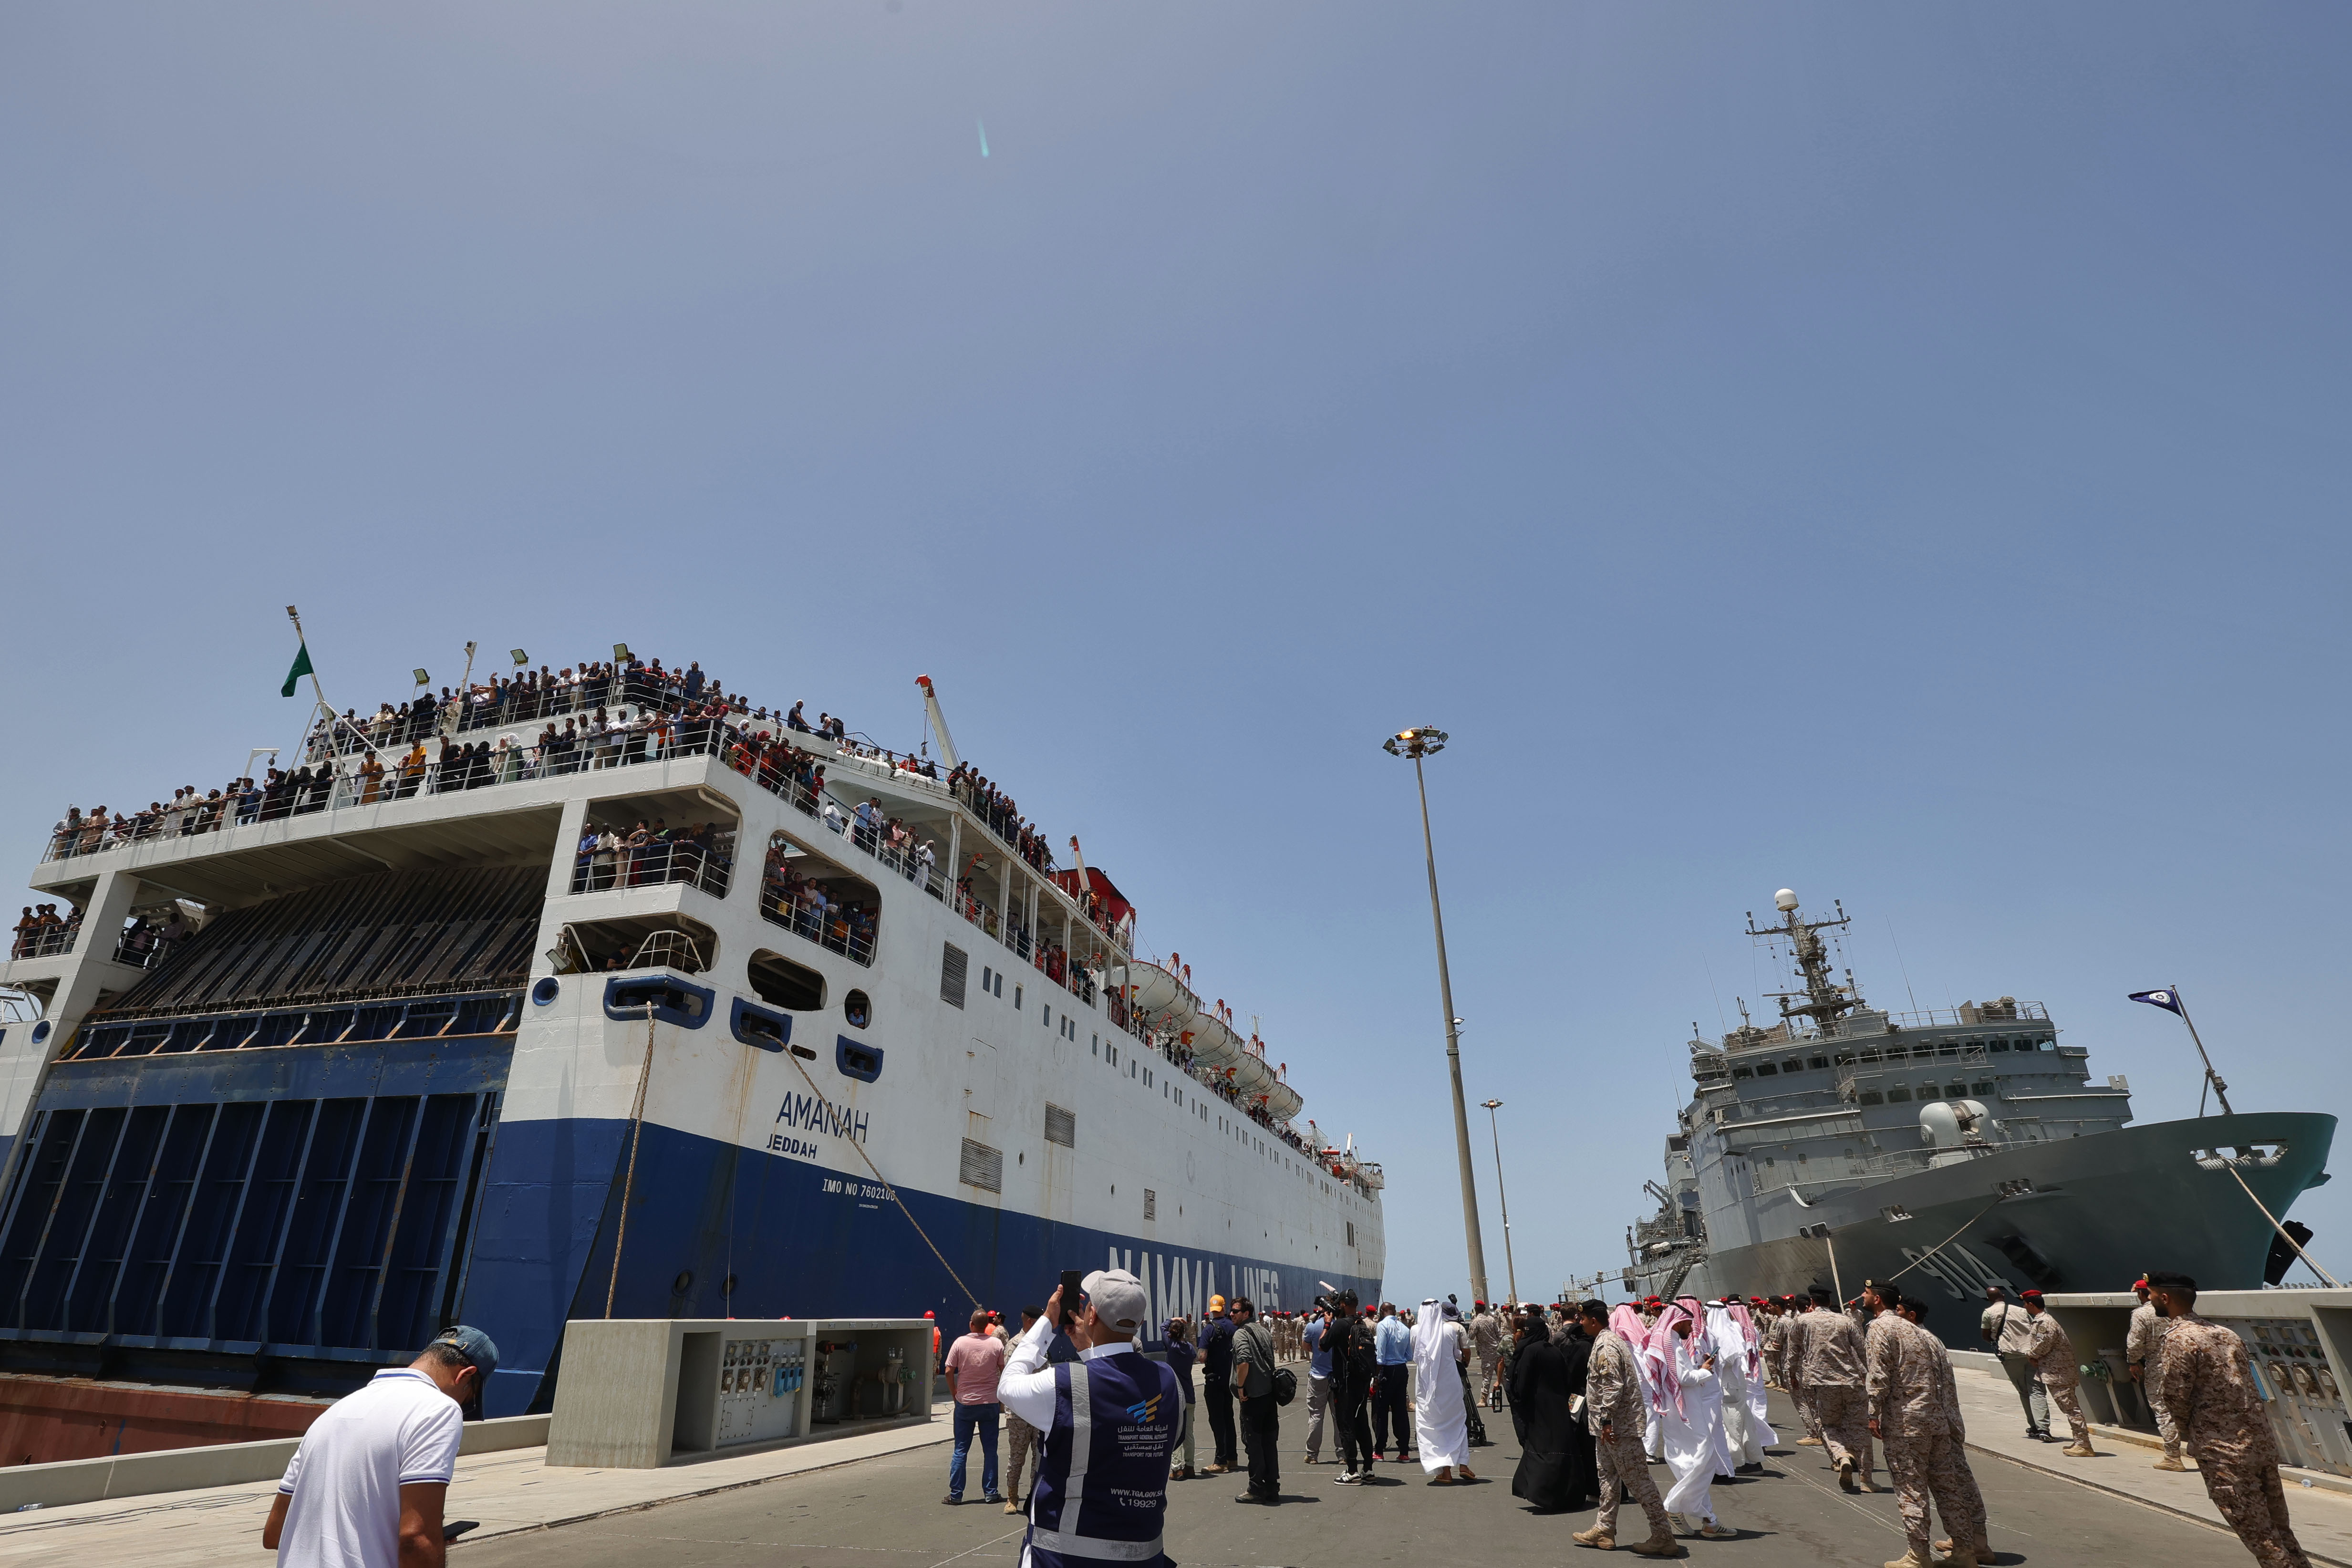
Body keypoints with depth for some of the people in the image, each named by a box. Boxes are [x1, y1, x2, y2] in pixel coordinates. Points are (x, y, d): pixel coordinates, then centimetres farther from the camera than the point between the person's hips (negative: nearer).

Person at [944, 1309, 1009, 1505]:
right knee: (990, 1450, 9)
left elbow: (949, 1372, -7)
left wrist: (954, 1394, 8)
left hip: (965, 1403, 0)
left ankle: (955, 1494, 9)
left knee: (960, 1450, 8)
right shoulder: (997, 1344, -4)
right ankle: (991, 1493, 12)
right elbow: (1005, 1371, 1)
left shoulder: (960, 1343, -7)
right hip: (990, 1403, 1)